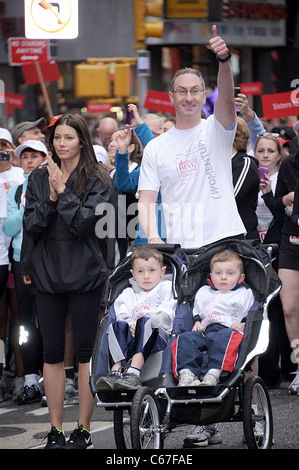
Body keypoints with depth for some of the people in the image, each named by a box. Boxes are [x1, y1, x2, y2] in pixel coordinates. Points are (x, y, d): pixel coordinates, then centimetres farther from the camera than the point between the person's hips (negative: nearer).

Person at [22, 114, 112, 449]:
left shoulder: (97, 180, -2)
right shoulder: (39, 179, 9)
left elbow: (84, 222, -13)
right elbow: (30, 226, 0)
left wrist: (63, 191, -13)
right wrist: (50, 197, -12)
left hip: (85, 276, -3)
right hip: (48, 275, 3)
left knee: (85, 351, 1)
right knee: (52, 353, 5)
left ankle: (83, 430, 7)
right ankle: (55, 430, 10)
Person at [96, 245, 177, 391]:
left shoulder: (167, 288, 18)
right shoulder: (128, 294, 28)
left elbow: (167, 315, 1)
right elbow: (122, 316, 10)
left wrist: (140, 324, -13)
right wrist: (131, 324, -14)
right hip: (130, 340, 3)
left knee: (145, 323, -34)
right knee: (116, 325, -25)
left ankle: (133, 373, -50)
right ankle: (115, 371, -42)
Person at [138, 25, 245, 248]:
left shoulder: (216, 129, 7)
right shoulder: (155, 148, 10)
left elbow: (226, 97, -14)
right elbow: (146, 201, 5)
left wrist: (224, 59, -33)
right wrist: (153, 237, -15)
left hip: (226, 237, -1)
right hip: (180, 245, 1)